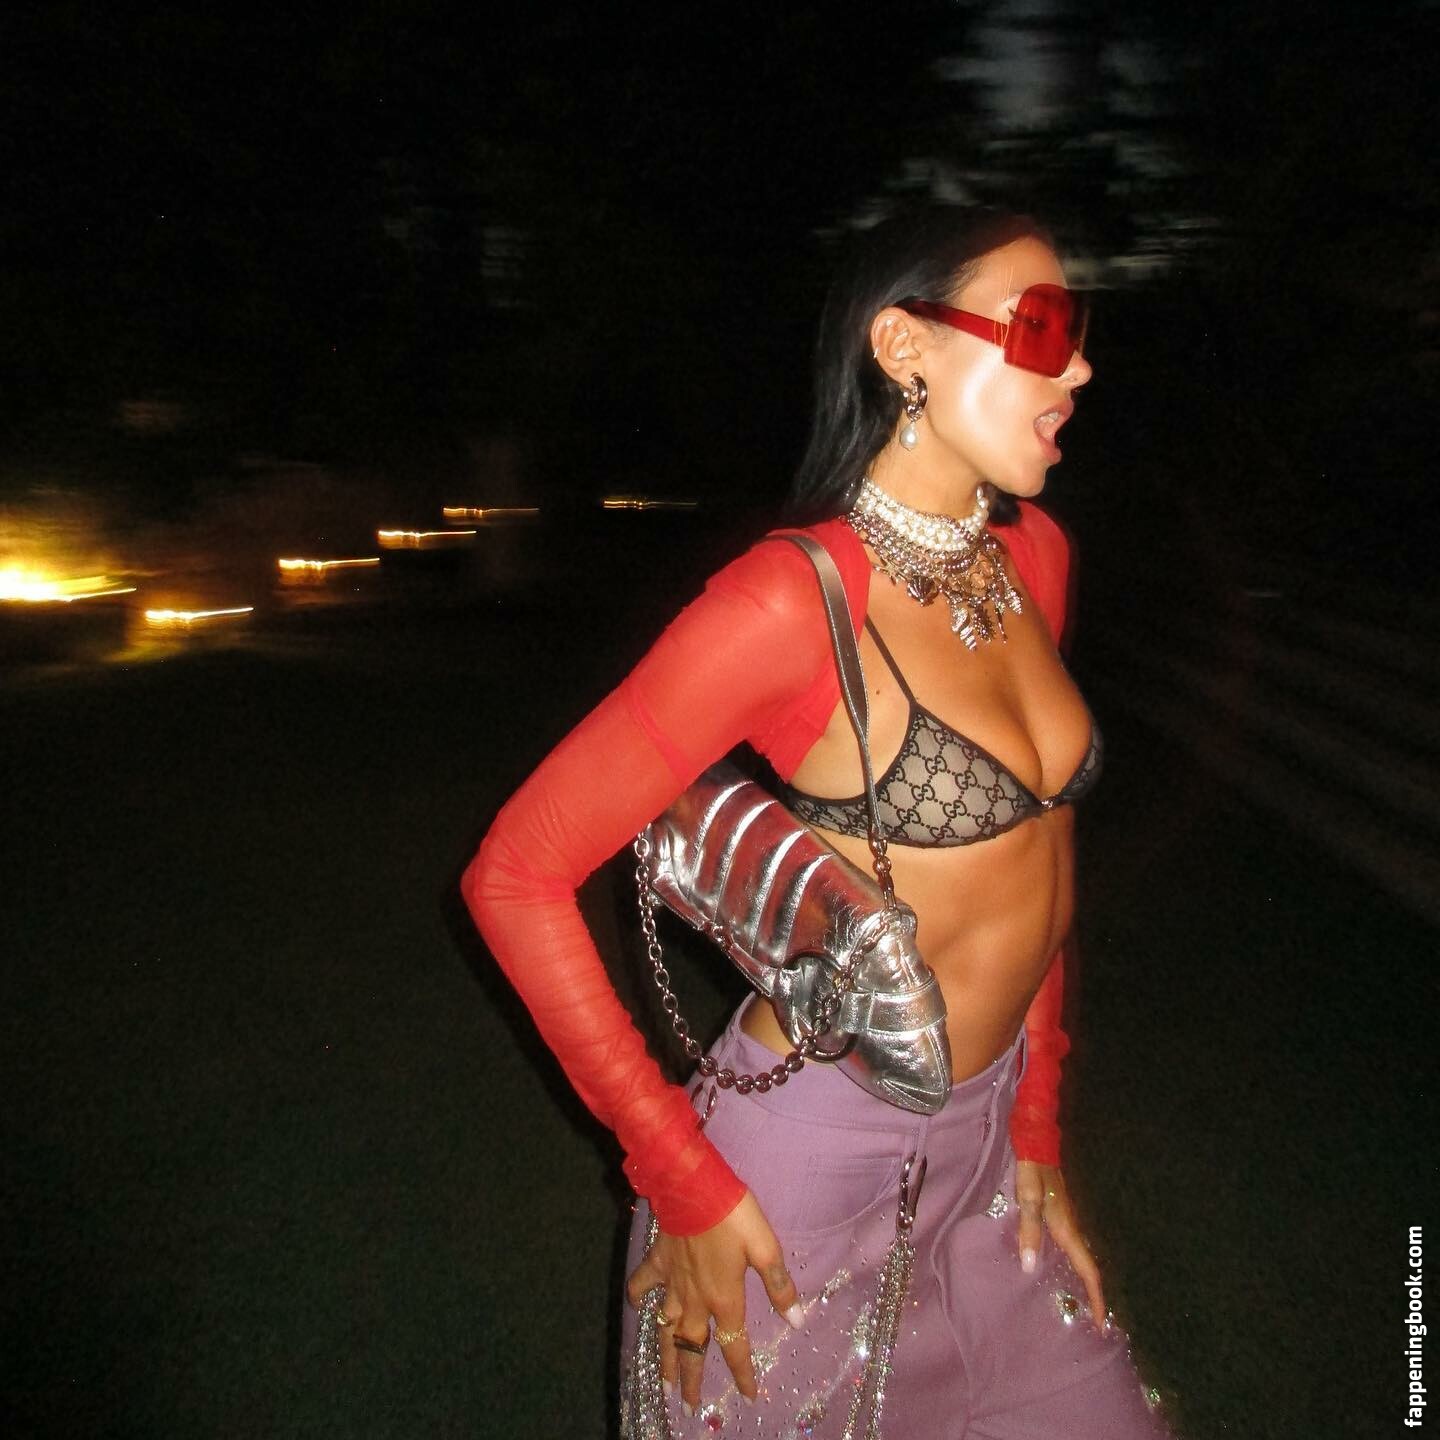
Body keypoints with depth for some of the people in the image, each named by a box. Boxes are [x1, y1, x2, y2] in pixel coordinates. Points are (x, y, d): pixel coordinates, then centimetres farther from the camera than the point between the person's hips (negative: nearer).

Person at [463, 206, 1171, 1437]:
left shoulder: (1034, 556, 0)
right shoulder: (796, 600, -23)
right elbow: (515, 878, -20)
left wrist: (1036, 1124, 10)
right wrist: (683, 1181, -16)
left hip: (985, 1146, 7)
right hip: (817, 1163, -6)